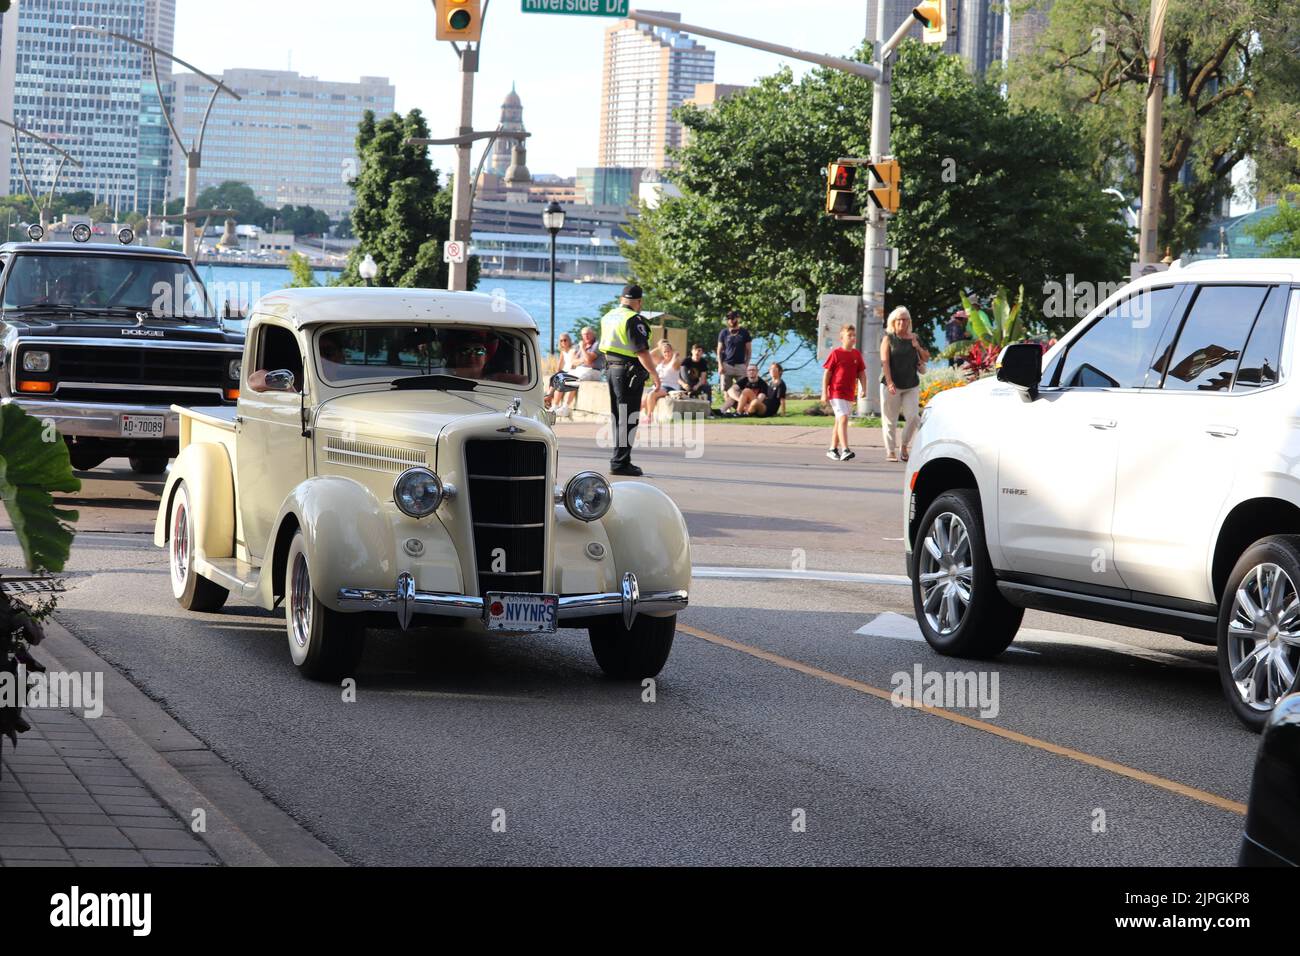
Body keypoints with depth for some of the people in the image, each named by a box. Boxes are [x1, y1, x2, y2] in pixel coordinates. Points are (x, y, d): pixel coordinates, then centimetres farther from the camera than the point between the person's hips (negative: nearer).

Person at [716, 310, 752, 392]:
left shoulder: (744, 332, 7)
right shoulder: (723, 333, 10)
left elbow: (748, 350, 8)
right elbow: (719, 350, 10)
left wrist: (746, 364, -2)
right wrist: (720, 365, -1)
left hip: (740, 365, -1)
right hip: (726, 365, 1)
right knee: (726, 390, -4)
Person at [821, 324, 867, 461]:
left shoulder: (856, 354, 8)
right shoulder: (835, 353, -7)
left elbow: (861, 373, 13)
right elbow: (827, 374, -5)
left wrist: (864, 389, 0)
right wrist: (824, 392, -8)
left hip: (850, 394, 6)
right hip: (836, 392, -6)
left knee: (839, 421, 15)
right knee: (843, 419, -18)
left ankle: (833, 449, 25)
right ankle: (845, 450, -25)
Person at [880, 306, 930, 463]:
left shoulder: (914, 339, 11)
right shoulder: (888, 339, 1)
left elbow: (926, 358, 18)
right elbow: (885, 361, -8)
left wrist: (917, 347, -3)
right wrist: (889, 382, -19)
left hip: (912, 385, 3)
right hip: (892, 385, -3)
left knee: (913, 417, -6)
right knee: (890, 420, 1)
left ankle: (905, 447, 11)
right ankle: (890, 452, 7)